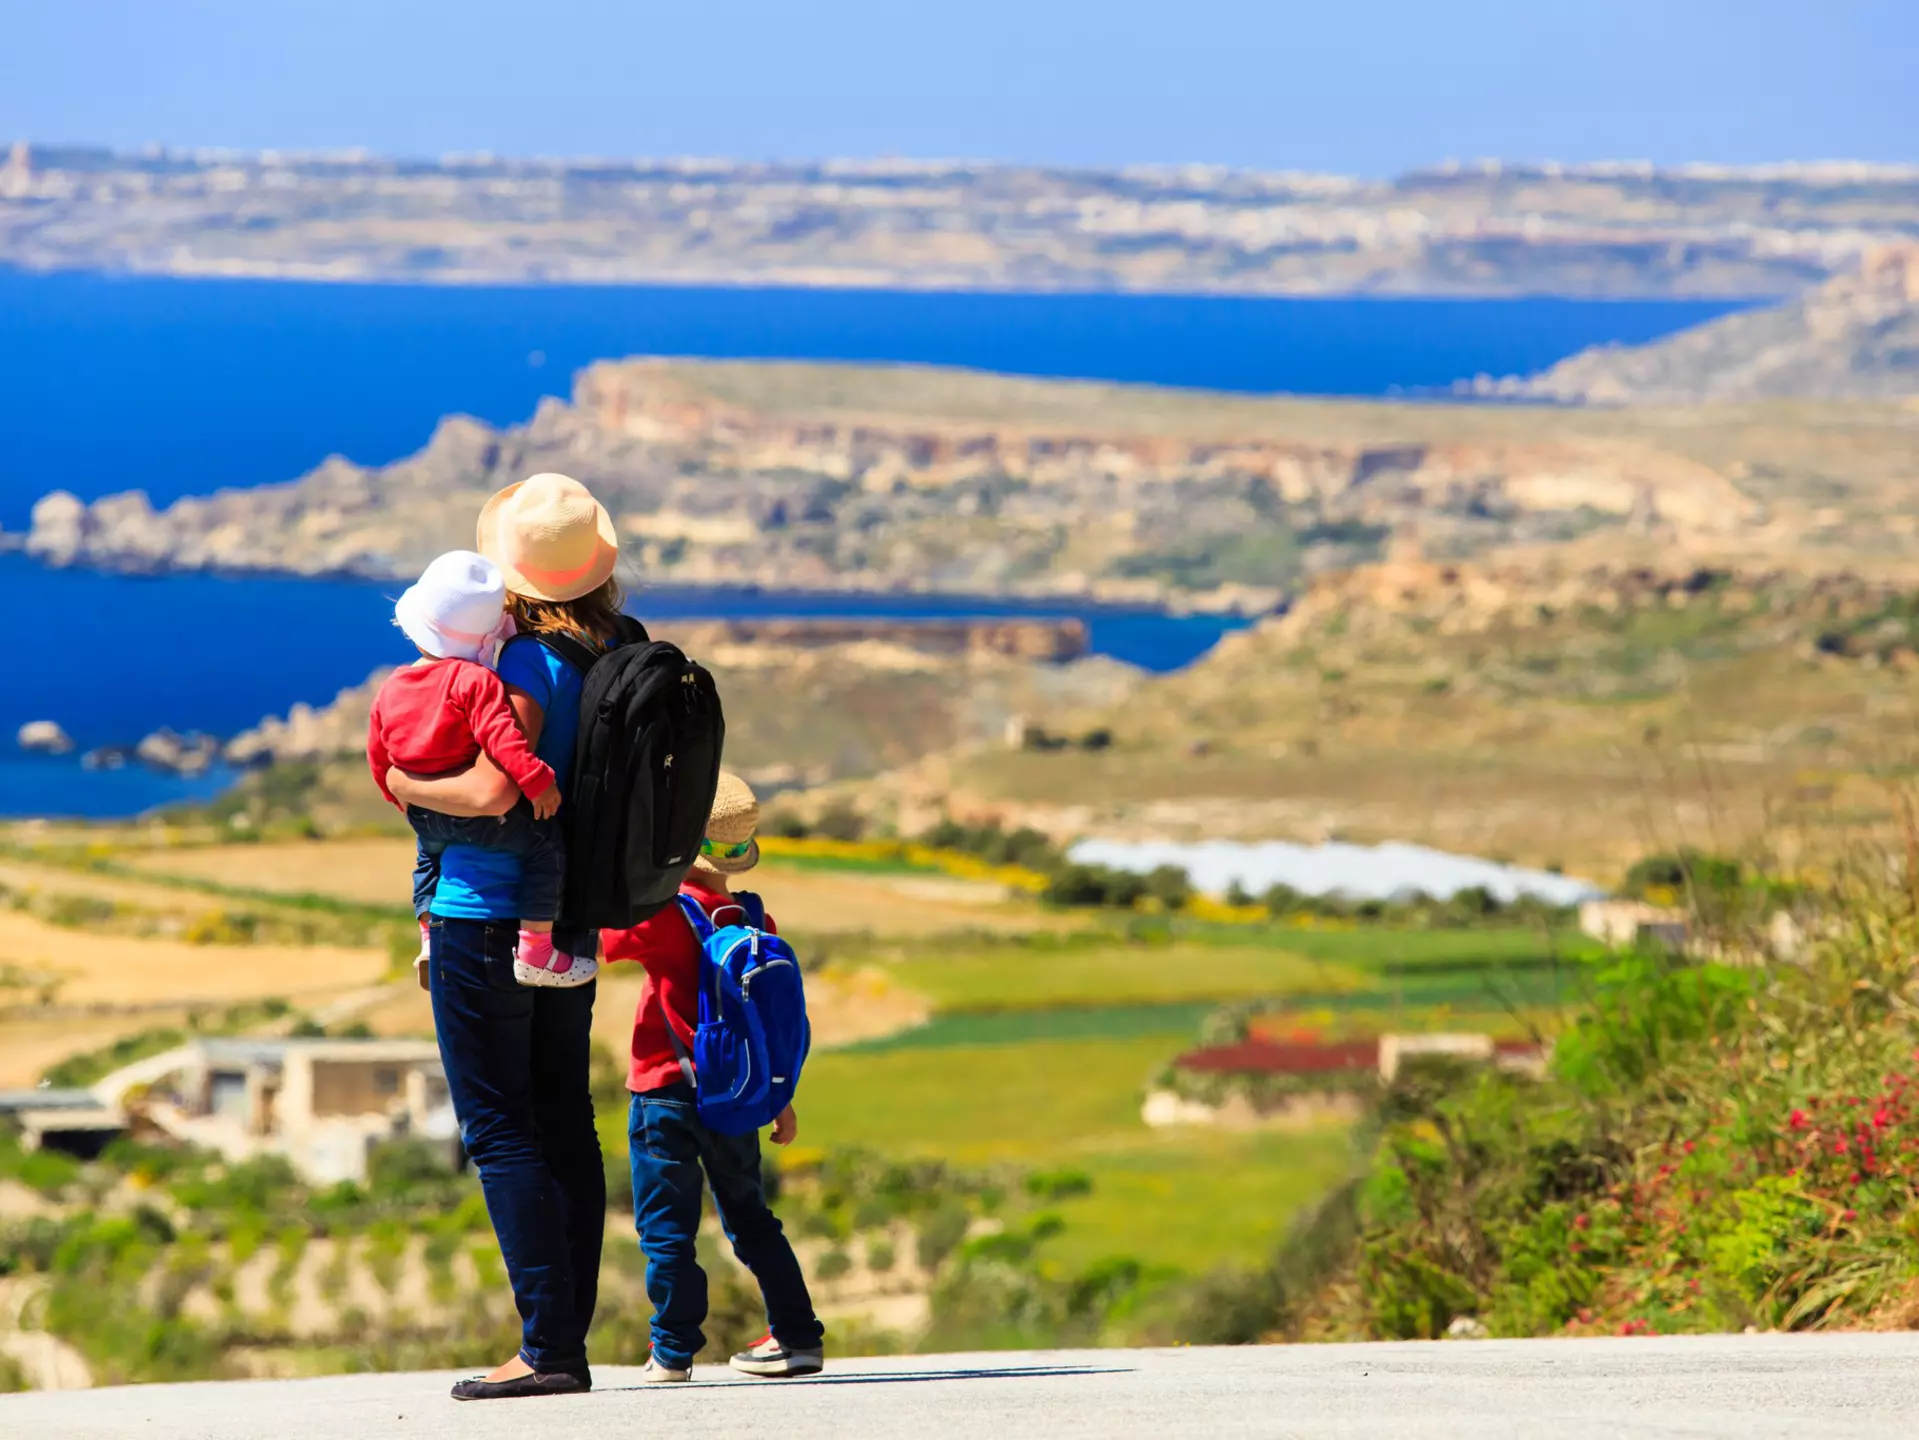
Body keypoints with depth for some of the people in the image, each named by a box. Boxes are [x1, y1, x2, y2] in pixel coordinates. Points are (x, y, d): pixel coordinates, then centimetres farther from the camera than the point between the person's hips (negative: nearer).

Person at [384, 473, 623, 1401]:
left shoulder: (530, 663, -17)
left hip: (485, 915, -8)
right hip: (569, 929, 8)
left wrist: (405, 786, -10)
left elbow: (492, 791, -26)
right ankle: (568, 1341, 12)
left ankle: (547, 1347, -10)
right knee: (564, 1128, 10)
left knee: (500, 1132, -5)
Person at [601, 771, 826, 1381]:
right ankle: (797, 1336, 17)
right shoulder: (757, 923, 2)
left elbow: (599, 937, -7)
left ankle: (673, 1351, 1)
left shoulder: (669, 914, -15)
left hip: (666, 1089, -5)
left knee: (666, 1225, 2)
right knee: (750, 1218, 17)